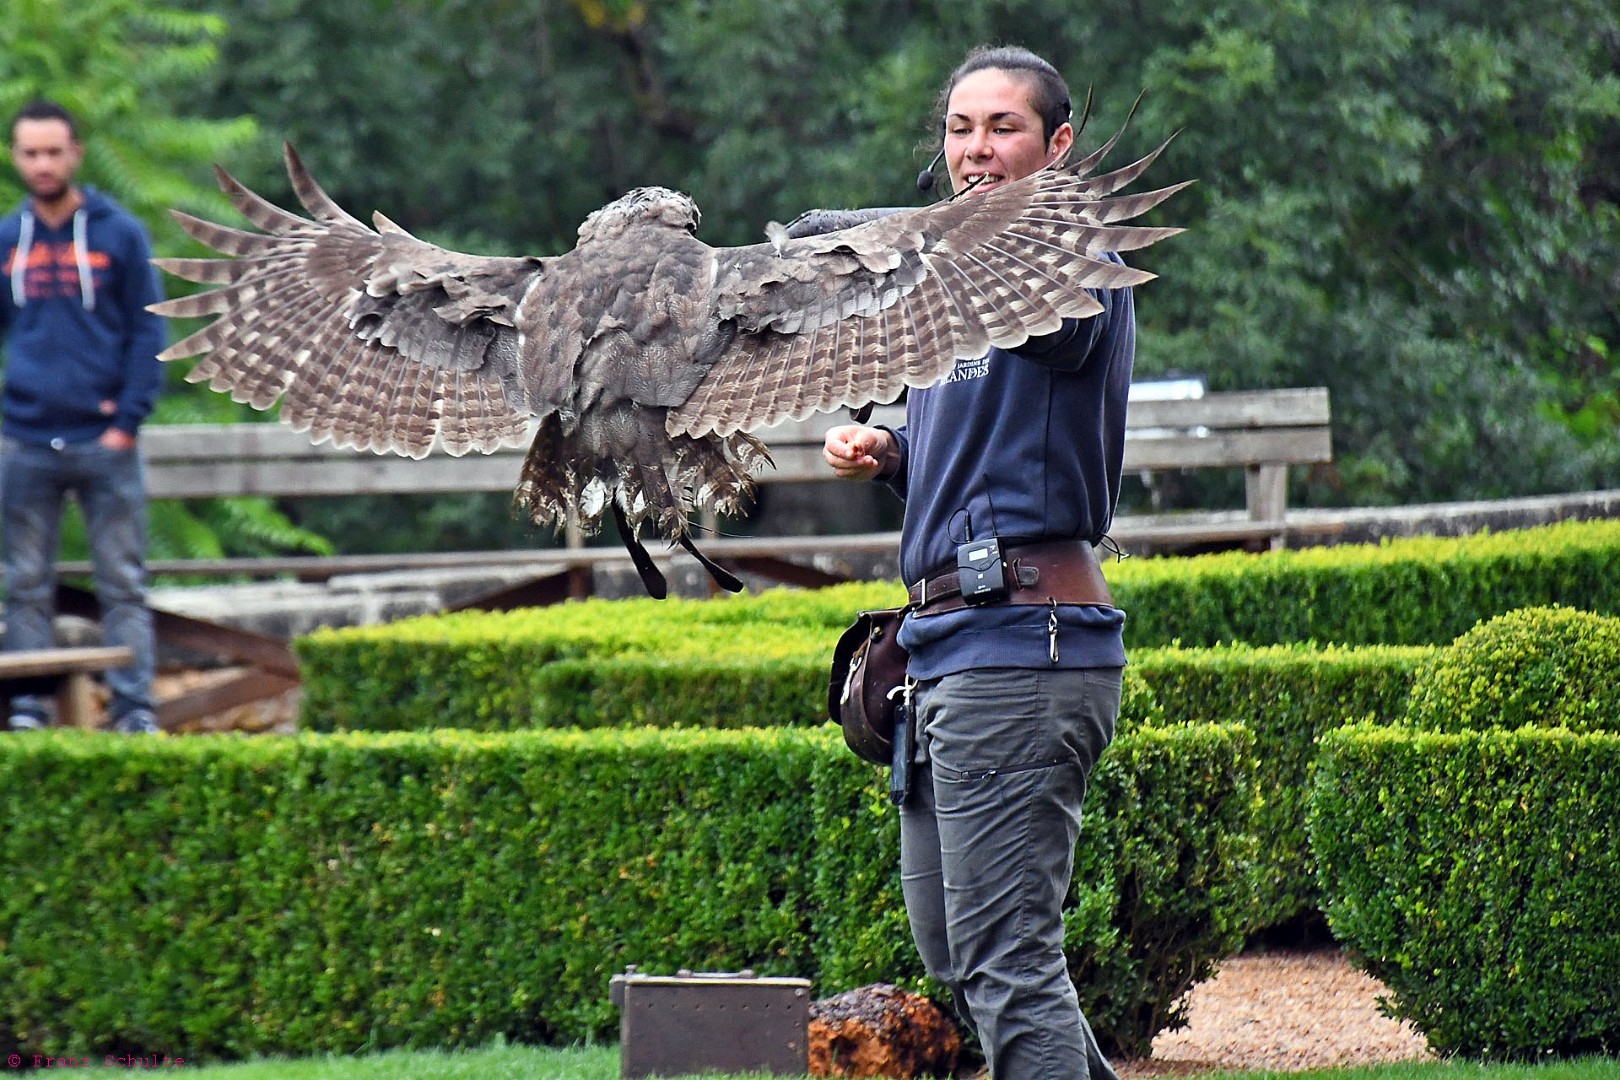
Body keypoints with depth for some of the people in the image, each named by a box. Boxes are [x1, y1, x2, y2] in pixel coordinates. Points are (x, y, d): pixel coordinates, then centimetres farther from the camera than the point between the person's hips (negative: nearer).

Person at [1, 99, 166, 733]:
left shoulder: (120, 234, 2)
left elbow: (148, 333, 2)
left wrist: (128, 420, -8)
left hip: (104, 442, -2)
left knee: (123, 585, -2)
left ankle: (134, 705, 0)